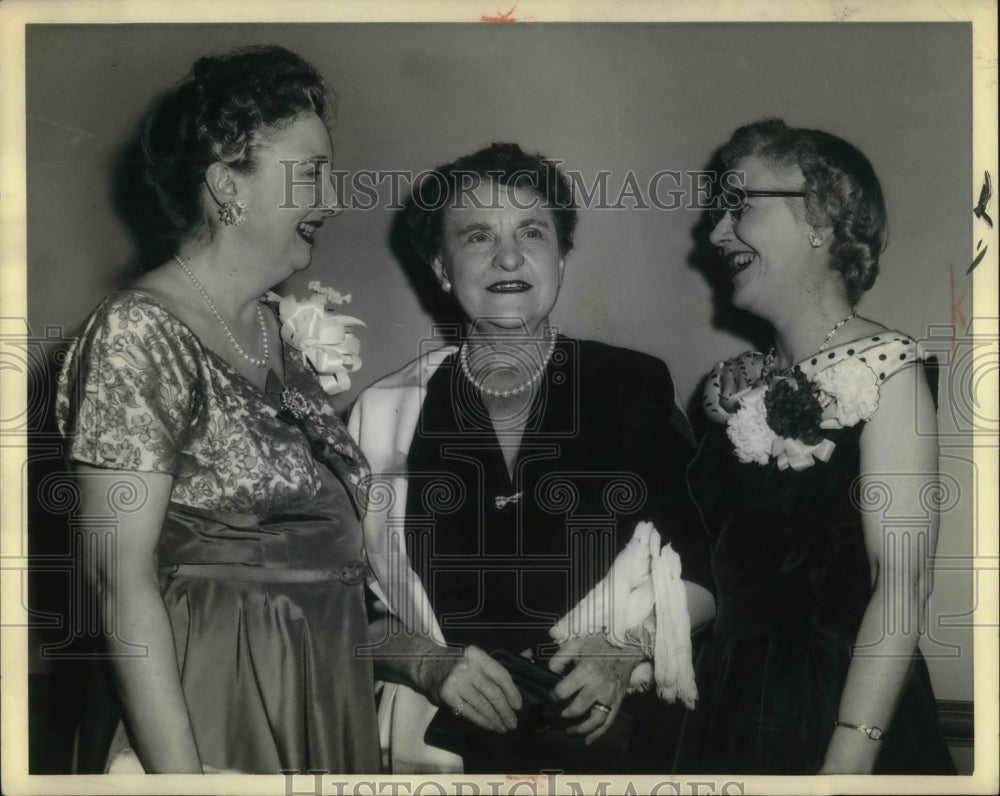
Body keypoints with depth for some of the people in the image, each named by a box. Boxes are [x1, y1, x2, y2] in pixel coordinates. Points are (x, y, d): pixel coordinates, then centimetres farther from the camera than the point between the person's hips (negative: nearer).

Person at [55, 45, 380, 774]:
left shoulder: (281, 334, 8)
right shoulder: (138, 333, -15)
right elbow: (121, 582, -19)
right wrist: (180, 772, -22)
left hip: (327, 697, 8)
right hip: (218, 706, -8)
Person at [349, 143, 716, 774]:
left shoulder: (637, 388, -1)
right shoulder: (387, 413, -1)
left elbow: (707, 565, 4)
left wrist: (628, 648, -12)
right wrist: (430, 662, -16)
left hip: (618, 734, 0)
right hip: (449, 745, 0)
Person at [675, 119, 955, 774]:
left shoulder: (885, 369, -12)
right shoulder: (737, 384, 7)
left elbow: (903, 584, -18)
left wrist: (848, 763, -23)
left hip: (836, 715, -6)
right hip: (730, 710, 6)